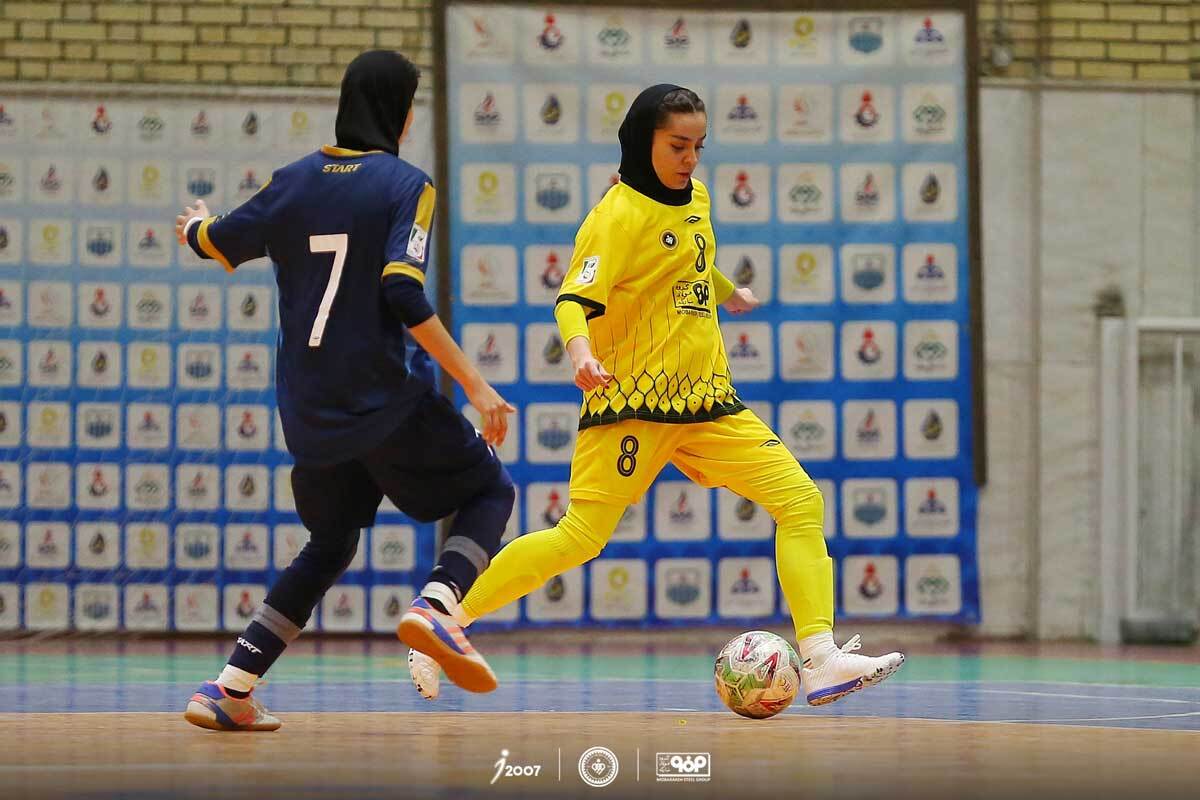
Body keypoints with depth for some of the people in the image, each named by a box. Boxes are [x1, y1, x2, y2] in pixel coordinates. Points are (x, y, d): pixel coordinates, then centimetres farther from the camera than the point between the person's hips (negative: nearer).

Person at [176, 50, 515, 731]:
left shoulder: (295, 182, 6)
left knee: (330, 544, 23)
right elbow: (405, 297, -19)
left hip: (309, 412, 5)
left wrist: (194, 225, 44)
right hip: (384, 401, -5)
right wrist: (477, 388, -18)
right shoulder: (405, 184, -7)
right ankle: (438, 603, -14)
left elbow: (213, 242, 19)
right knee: (490, 490, 15)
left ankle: (230, 689, 10)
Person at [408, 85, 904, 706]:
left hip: (706, 398, 8)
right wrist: (580, 350, -41)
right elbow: (573, 299, -21)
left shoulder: (693, 197, 12)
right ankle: (445, 626, 0)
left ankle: (821, 660, -10)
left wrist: (727, 293, 49)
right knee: (580, 538, -13)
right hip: (631, 402, -8)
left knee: (802, 503, -6)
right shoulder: (620, 214, -11)